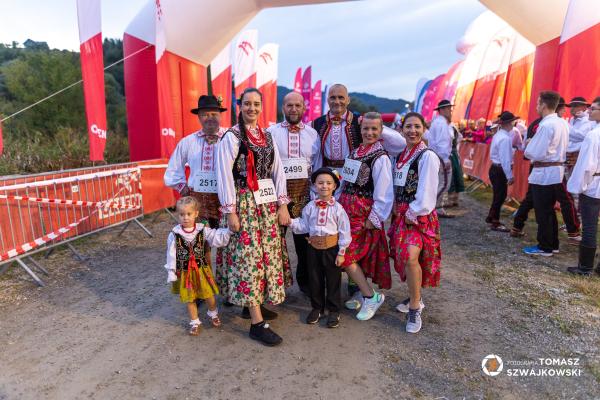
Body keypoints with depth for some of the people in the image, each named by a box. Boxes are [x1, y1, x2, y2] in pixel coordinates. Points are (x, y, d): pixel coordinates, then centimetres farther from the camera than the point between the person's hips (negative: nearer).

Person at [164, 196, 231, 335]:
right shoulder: (174, 234, -11)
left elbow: (218, 239, -15)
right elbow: (171, 255, -5)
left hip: (201, 269, 0)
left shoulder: (203, 230, -11)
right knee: (189, 299, 12)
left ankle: (213, 313, 39)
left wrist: (229, 230, -29)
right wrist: (171, 273, -3)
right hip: (184, 272, 0)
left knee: (209, 296, 9)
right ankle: (195, 322, 33)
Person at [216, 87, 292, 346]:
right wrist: (230, 211, -12)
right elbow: (224, 175, -9)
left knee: (268, 254, 8)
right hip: (244, 202, -6)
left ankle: (254, 304, 25)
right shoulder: (231, 137, -5)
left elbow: (278, 171, 10)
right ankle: (257, 323, 0)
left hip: (267, 203, 6)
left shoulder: (267, 136, 12)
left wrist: (282, 205, 4)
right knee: (248, 256, -5)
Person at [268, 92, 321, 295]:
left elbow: (318, 167, 10)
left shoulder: (312, 134, 9)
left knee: (305, 237, 10)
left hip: (305, 191, 2)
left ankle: (305, 280, 28)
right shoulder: (271, 132, 2)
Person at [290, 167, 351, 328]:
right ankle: (317, 308, 32)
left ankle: (334, 310, 25)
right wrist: (291, 222, -11)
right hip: (314, 247, 3)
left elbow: (344, 231, -6)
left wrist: (341, 252, -7)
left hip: (332, 248, -3)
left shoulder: (337, 208, -9)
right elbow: (304, 226, 6)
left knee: (333, 280, 9)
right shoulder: (310, 207, 0)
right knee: (315, 279, 14)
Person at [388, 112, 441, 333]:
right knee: (401, 256, 11)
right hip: (400, 213, 7)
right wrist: (396, 211, 7)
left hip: (419, 215, -7)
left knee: (410, 257, -22)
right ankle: (415, 298, 34)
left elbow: (426, 192, -16)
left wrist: (413, 214, -13)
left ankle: (415, 309, -3)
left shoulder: (427, 156, -11)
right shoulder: (400, 155, 11)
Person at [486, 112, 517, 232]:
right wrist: (510, 176, -19)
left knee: (499, 195, 21)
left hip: (495, 168, 10)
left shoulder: (498, 135, 10)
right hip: (500, 171, -10)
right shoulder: (505, 138, -20)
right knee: (500, 196, 1)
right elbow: (505, 160, -22)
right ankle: (495, 223, 12)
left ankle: (491, 218, 33)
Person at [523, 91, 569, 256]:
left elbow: (536, 154, -20)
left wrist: (527, 148, -1)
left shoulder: (546, 125, -18)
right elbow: (557, 147, 15)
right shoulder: (563, 123, 10)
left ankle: (544, 247, 10)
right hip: (557, 170, 9)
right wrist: (533, 146, 12)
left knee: (542, 212, 1)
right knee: (549, 210, 18)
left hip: (544, 173, -9)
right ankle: (552, 244, 28)